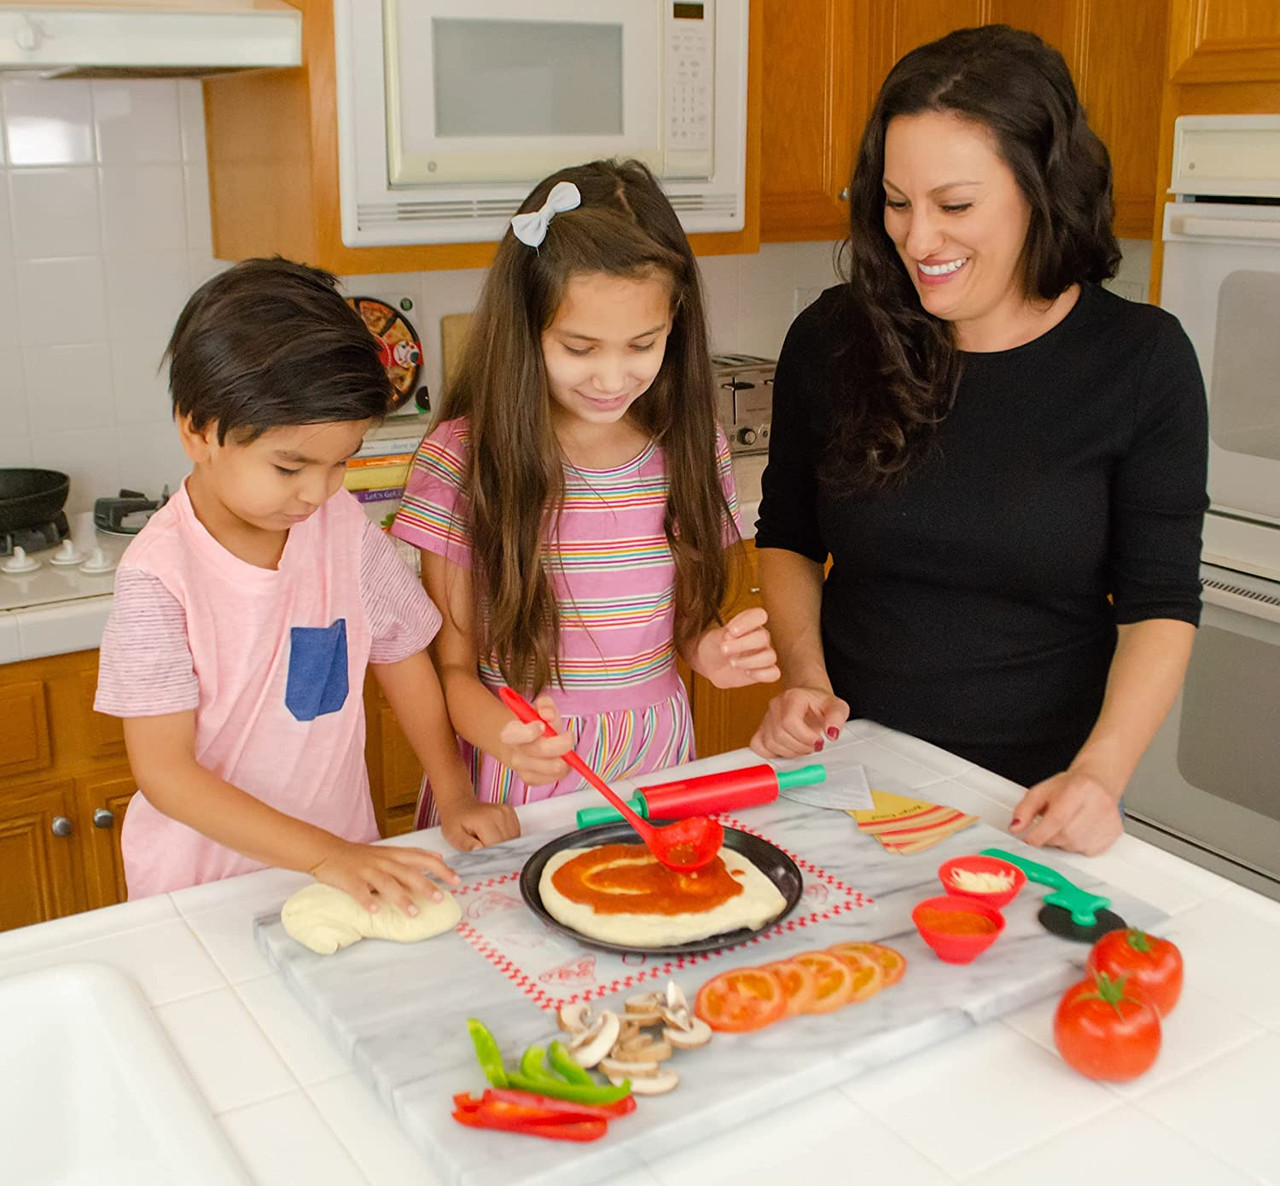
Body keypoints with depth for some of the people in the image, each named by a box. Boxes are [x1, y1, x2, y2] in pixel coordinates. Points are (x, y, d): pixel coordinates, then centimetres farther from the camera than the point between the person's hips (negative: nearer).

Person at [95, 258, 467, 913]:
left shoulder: (345, 527, -6)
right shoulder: (160, 575, -18)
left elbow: (402, 658, 8)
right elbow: (164, 773, -18)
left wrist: (457, 797, 0)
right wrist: (325, 855, -24)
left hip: (344, 857, 2)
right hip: (202, 881, -2)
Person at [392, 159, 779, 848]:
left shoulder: (693, 450, 1)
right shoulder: (461, 459, -10)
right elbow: (453, 665, -5)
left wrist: (710, 652, -8)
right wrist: (503, 734, -25)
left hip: (653, 768, 3)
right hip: (516, 788, -2)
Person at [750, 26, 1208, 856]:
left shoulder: (1142, 360, -10)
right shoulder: (832, 341, -6)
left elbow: (1160, 603, -9)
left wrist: (1100, 770, -22)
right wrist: (805, 678, -8)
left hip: (1039, 795, -1)